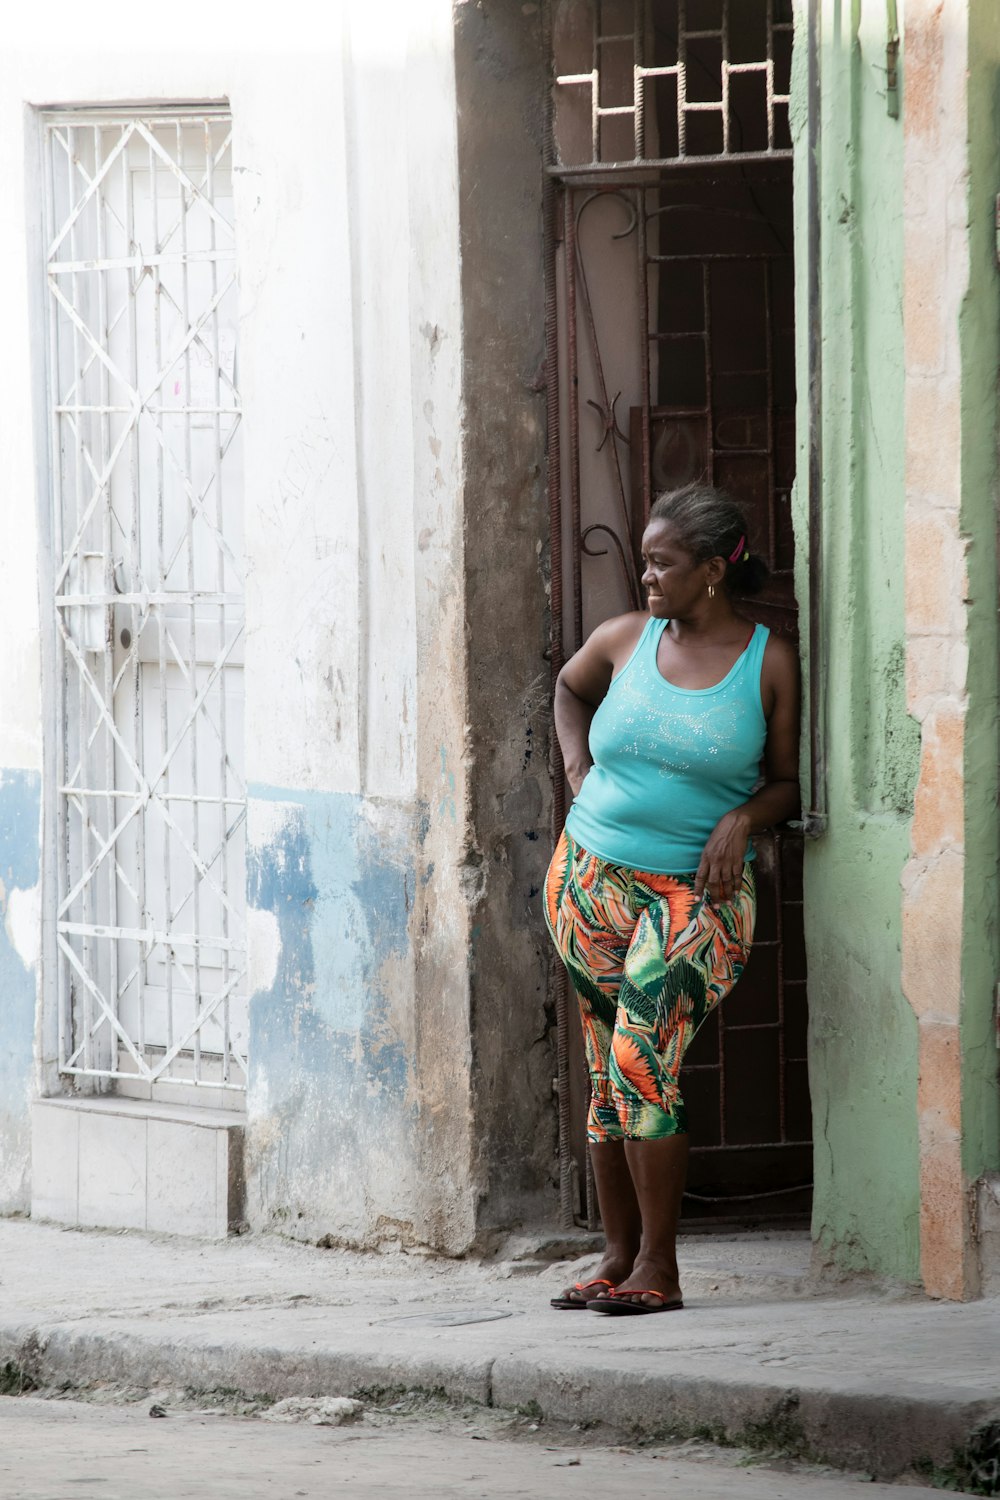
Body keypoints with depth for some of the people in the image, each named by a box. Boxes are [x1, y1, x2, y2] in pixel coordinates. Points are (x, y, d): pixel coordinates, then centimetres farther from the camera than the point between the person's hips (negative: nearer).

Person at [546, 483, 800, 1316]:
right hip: (592, 877, 4)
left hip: (696, 892, -4)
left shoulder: (770, 661, -4)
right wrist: (578, 762, 10)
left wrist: (743, 818, -15)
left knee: (644, 1060, -17)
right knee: (608, 1068, 5)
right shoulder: (624, 639, 4)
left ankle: (658, 1266, -13)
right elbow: (569, 687, 26)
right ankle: (618, 1254, 14)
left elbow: (788, 781, 4)